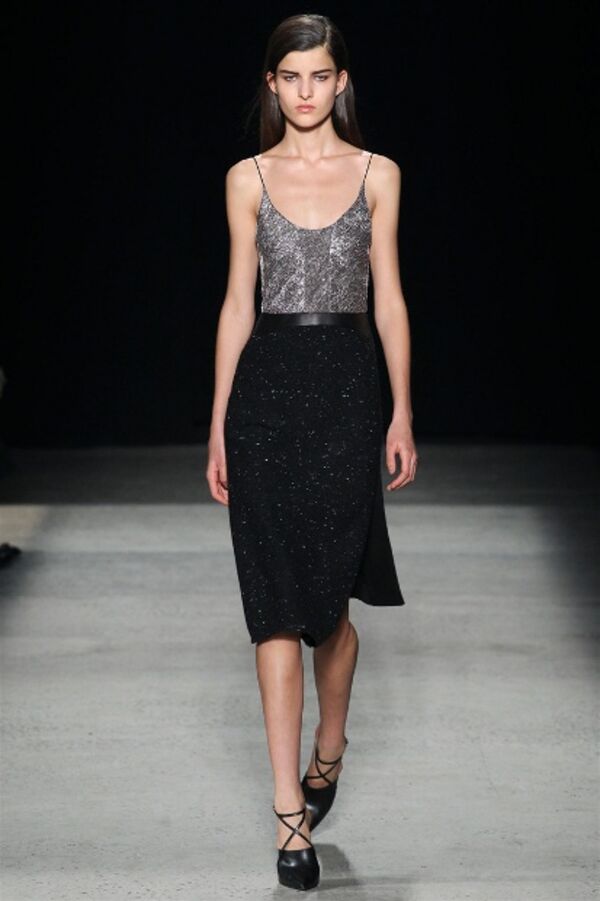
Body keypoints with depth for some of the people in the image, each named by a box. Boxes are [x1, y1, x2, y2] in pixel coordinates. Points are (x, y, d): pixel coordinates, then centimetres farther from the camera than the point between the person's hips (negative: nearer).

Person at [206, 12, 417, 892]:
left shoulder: (377, 175, 4)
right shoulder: (248, 179, 6)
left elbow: (389, 298, 5)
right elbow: (238, 302, 7)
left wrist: (402, 414, 1)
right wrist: (218, 425, 4)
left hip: (346, 387, 0)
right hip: (267, 388, 1)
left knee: (324, 598, 5)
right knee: (276, 604, -3)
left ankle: (330, 743, 35)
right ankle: (292, 809, -1)